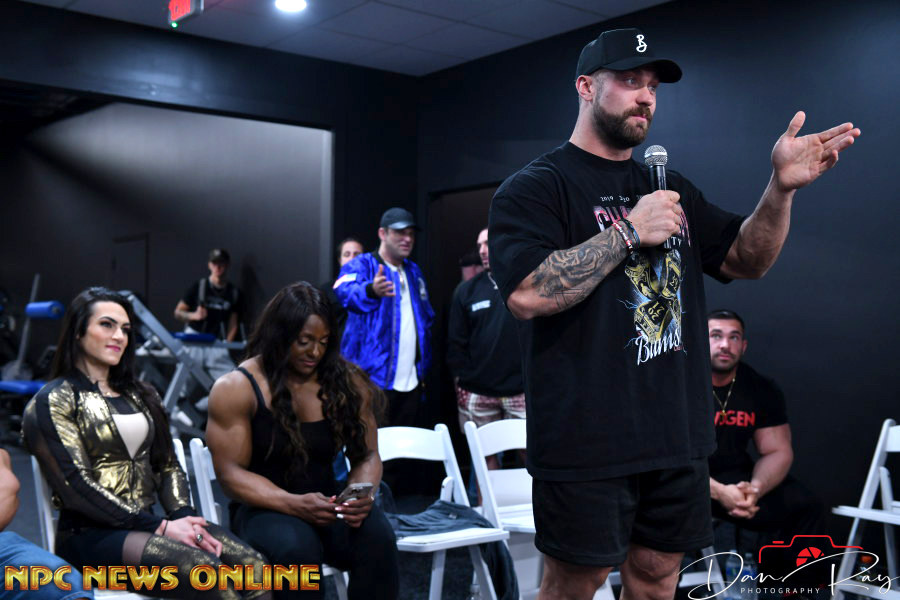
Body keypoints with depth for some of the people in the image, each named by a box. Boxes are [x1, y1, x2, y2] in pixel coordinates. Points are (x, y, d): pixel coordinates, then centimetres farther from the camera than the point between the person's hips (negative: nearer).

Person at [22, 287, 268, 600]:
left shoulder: (140, 395, 20)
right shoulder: (54, 401, 0)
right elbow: (76, 486, -11)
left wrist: (184, 516, -7)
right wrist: (161, 527, -16)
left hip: (148, 525, 6)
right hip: (92, 534, -6)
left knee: (253, 565, -23)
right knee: (206, 569, -34)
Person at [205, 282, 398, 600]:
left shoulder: (348, 382, 1)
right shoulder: (235, 389, -8)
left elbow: (366, 456, 6)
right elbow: (231, 472, -10)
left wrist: (362, 494, -18)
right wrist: (294, 504, -25)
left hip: (328, 505, 3)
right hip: (264, 508, -2)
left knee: (378, 539, -29)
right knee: (296, 549, -36)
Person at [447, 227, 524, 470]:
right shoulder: (467, 290, 10)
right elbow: (456, 340, 11)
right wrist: (461, 377, 4)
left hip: (522, 392, -2)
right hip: (477, 393, 2)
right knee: (485, 457, 6)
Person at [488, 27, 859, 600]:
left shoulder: (672, 188, 15)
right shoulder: (535, 187, -7)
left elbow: (746, 260, 13)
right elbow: (527, 294, -22)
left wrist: (782, 188, -5)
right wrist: (630, 231, -19)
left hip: (678, 435, 7)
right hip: (587, 442, -6)